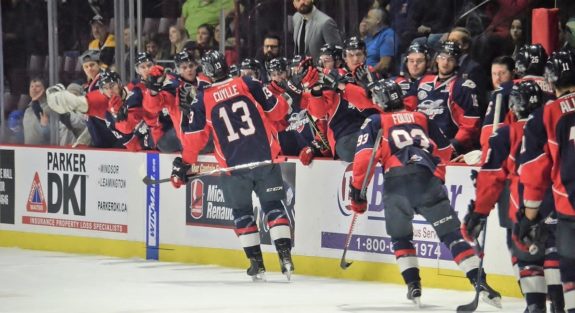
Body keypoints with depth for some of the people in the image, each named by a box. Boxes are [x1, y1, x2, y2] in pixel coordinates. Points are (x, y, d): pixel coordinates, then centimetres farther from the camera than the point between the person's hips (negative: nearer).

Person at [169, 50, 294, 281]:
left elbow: (195, 135, 3)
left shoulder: (203, 99, 1)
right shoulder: (248, 84, 1)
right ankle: (285, 255, -4)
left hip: (233, 165, 0)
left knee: (242, 211, 14)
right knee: (273, 206, 8)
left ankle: (256, 263, 9)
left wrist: (185, 164, 14)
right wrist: (283, 104, 27)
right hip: (265, 157, 0)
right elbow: (277, 110, 3)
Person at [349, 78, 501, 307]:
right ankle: (479, 282, -11)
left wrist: (357, 190, 7)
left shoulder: (376, 122, 15)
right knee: (451, 233, 1)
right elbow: (445, 149, 29)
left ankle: (413, 286, 8)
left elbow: (365, 155, 1)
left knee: (400, 236, 19)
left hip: (395, 183, -2)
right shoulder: (422, 119, 25)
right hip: (427, 180, 2)